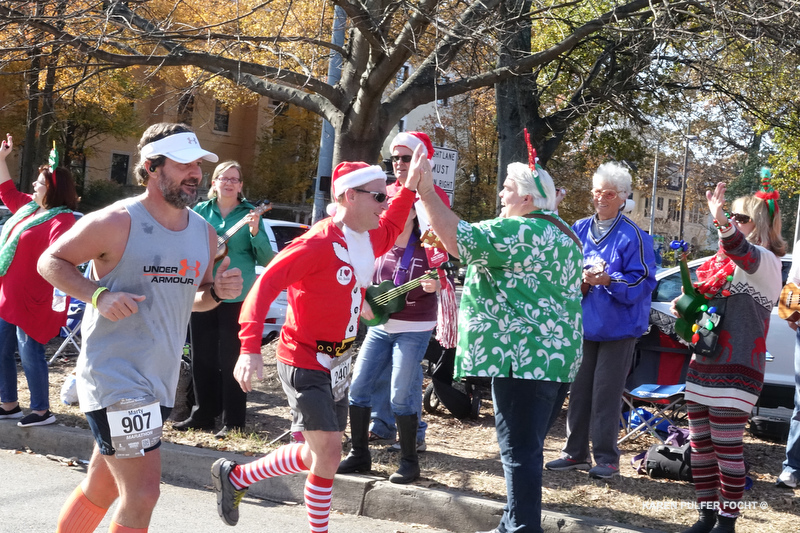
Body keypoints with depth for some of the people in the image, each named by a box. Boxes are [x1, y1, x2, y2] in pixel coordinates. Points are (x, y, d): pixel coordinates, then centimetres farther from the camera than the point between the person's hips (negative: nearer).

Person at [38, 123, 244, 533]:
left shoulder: (204, 234, 8)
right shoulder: (116, 223, -12)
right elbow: (50, 261, -3)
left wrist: (217, 292, -1)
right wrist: (98, 295, -19)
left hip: (160, 382, 7)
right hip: (113, 377, -7)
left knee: (101, 490, 17)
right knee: (142, 495, -11)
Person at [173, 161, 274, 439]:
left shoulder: (249, 213, 0)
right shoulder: (201, 211, 8)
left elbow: (266, 259, -5)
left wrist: (255, 231, -21)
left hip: (236, 297, -3)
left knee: (231, 359, -1)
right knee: (203, 357, 10)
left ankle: (233, 422, 7)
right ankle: (203, 415, 22)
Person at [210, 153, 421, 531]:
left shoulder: (369, 239, 4)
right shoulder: (319, 242, -22)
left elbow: (391, 228, 30)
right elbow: (266, 284, -29)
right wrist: (250, 348, -38)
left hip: (337, 364, 9)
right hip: (303, 361, -9)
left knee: (317, 455, 13)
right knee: (328, 453, -12)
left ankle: (235, 479, 31)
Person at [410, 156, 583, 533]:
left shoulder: (523, 231, -14)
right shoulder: (560, 235, 20)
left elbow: (461, 240, -21)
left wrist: (426, 192, -15)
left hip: (523, 356, -11)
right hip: (547, 354, 11)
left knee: (520, 449, -7)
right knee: (525, 447, 17)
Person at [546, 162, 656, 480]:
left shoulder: (632, 235, -7)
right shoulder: (579, 229, 9)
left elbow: (643, 281, -11)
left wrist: (607, 281, -24)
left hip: (617, 326, -5)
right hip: (583, 322, 5)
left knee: (606, 394, -2)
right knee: (579, 390, 10)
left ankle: (606, 458, 8)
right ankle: (575, 452, 20)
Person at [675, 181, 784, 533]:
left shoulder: (765, 262, -7)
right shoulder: (721, 262, 17)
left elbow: (745, 254, -33)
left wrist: (723, 222, -51)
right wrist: (683, 308, 9)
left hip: (735, 372, -8)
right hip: (701, 366, 8)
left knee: (727, 448, -5)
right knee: (700, 446, 11)